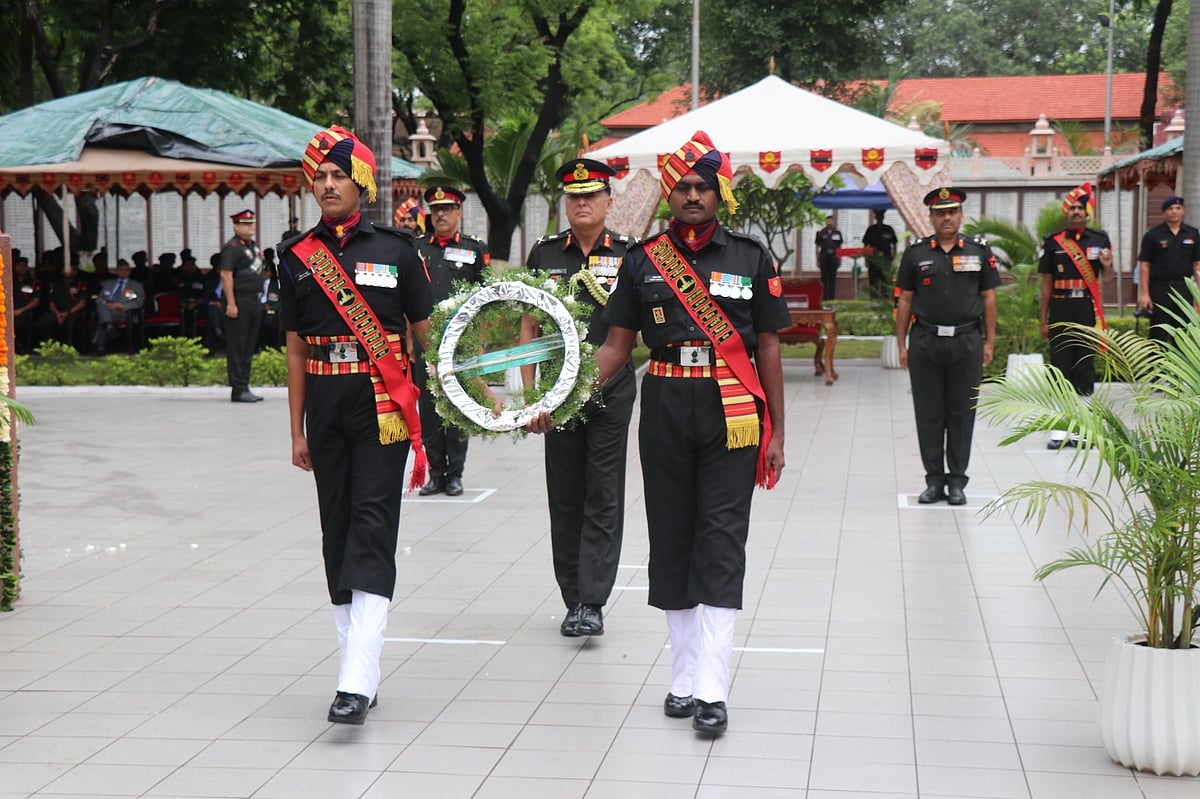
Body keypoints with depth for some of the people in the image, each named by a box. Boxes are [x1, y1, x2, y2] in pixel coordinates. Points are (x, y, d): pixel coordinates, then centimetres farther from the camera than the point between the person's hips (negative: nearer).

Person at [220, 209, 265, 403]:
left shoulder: (253, 245, 17)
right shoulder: (232, 247, -11)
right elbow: (226, 275, -19)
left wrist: (260, 258, 12)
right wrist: (231, 304, -23)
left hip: (254, 301, 9)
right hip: (239, 301, -9)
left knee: (249, 345, 12)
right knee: (237, 346, -5)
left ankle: (244, 387, 18)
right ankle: (238, 389, -4)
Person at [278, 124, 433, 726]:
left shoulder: (394, 248, 1)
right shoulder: (297, 256, 8)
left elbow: (425, 333, 6)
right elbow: (296, 348, 12)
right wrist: (297, 431, 9)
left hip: (382, 403, -4)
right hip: (325, 401, 4)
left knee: (372, 526, -12)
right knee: (336, 529, 7)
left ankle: (357, 683, -17)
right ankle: (357, 669, 18)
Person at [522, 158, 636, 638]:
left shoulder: (628, 254, 2)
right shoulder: (545, 254, 7)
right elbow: (529, 326, 10)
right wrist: (529, 391, 4)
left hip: (612, 391, -2)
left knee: (603, 499, -3)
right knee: (565, 498, 6)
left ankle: (592, 603, -3)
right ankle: (573, 600, 16)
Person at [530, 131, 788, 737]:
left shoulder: (750, 256, 3)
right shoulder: (642, 260, 6)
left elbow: (767, 347, 7)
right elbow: (616, 347, 8)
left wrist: (775, 432, 5)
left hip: (732, 413, -2)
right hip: (665, 410, 2)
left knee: (720, 542, -7)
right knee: (670, 539, 7)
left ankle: (711, 689, -8)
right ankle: (683, 679, 18)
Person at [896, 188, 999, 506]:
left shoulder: (979, 251, 5)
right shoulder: (916, 253, 6)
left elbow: (988, 300, 8)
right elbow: (905, 301, 7)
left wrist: (989, 343, 3)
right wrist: (902, 345, 3)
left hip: (967, 342, 0)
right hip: (925, 343, 0)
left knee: (962, 414, 3)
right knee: (928, 414, 4)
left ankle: (957, 481, 12)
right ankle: (934, 480, 13)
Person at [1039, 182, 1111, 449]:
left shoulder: (1100, 240, 6)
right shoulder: (1052, 242, 4)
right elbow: (1047, 284, 7)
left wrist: (1107, 266, -15)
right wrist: (1043, 319, 4)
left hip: (1088, 310, 1)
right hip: (1061, 311, -1)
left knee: (1085, 368, 5)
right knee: (1060, 369, -1)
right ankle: (1059, 430, 3)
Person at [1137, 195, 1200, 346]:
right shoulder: (1153, 235, -1)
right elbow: (1144, 265, -3)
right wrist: (1144, 293, -9)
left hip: (1184, 288, 3)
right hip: (1160, 287, -3)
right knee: (1159, 334, -1)